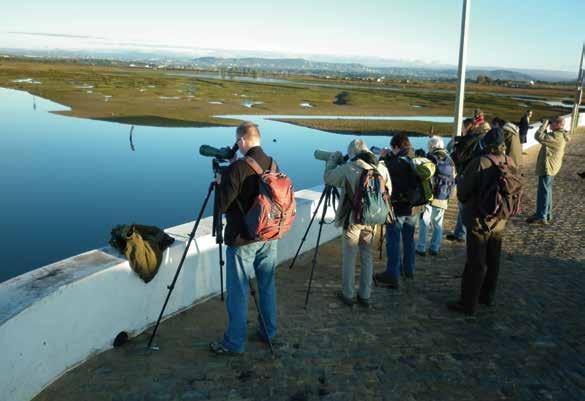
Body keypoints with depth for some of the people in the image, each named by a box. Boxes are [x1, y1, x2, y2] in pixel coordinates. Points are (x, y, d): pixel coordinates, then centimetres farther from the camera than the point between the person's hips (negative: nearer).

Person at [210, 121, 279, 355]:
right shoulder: (272, 164, 1)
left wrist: (220, 182, 1)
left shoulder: (237, 169, -20)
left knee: (238, 292, 6)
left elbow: (221, 206, -17)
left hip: (242, 240, -6)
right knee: (267, 285, 18)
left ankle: (234, 343, 17)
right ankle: (269, 332, 32)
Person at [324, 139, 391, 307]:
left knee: (349, 257, 10)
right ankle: (365, 296, 23)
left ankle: (347, 295, 19)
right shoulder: (381, 168, 0)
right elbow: (388, 191, 8)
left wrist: (333, 159, 14)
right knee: (367, 257, 14)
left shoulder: (348, 168, -12)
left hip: (353, 219, -4)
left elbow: (328, 178, 1)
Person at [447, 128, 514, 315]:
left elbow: (462, 194, -16)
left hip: (479, 221, -6)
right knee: (492, 261, 19)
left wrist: (460, 180, 3)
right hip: (499, 220, 6)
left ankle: (468, 304, 10)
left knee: (476, 264, 1)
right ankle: (487, 296, 35)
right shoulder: (510, 162, -3)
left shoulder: (479, 163, -22)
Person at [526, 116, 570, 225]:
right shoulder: (560, 135, 10)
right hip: (550, 166, 11)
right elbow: (546, 138, 21)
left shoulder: (557, 136, -22)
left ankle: (541, 217, -4)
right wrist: (545, 127, 9)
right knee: (547, 190, 17)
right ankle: (547, 215, 26)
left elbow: (538, 136, -29)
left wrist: (544, 124, -15)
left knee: (543, 191, -7)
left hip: (547, 167, -11)